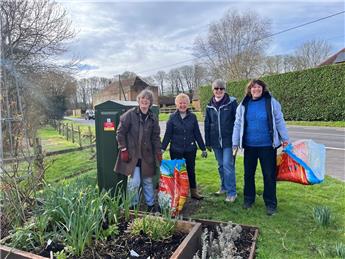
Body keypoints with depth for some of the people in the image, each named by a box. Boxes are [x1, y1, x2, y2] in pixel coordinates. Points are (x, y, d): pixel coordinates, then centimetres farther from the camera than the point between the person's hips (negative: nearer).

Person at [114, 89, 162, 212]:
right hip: (132, 154, -3)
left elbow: (156, 136, 9)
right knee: (134, 182, -7)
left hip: (147, 155, 4)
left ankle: (151, 204, 31)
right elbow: (120, 132, -5)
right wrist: (123, 149, -9)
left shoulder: (153, 118, 4)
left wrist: (158, 152, 3)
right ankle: (132, 205, 17)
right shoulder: (130, 114, -7)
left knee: (148, 181, 13)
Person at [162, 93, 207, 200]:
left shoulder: (192, 117, 2)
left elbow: (197, 134, 5)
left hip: (190, 150, 1)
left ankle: (194, 192, 24)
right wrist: (162, 148, -10)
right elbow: (167, 134, -2)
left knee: (191, 170, 10)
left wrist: (203, 148, 6)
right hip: (176, 150, -1)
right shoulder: (172, 117, -1)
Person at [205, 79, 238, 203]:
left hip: (228, 140, -4)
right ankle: (224, 187, 30)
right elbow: (207, 124, 12)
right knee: (221, 165, 14)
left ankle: (231, 192, 4)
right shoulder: (210, 106, 8)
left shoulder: (232, 102, -4)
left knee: (228, 165, -7)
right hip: (216, 141, 5)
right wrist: (208, 142, 12)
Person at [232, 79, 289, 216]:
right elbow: (238, 125, 3)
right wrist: (235, 143, 2)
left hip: (268, 145, -2)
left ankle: (271, 203, 21)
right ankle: (248, 199, 31)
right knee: (248, 174, 13)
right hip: (249, 146, 2)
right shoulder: (243, 105, 1)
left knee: (269, 175, 6)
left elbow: (279, 121, 1)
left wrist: (285, 138, 3)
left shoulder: (271, 102, -4)